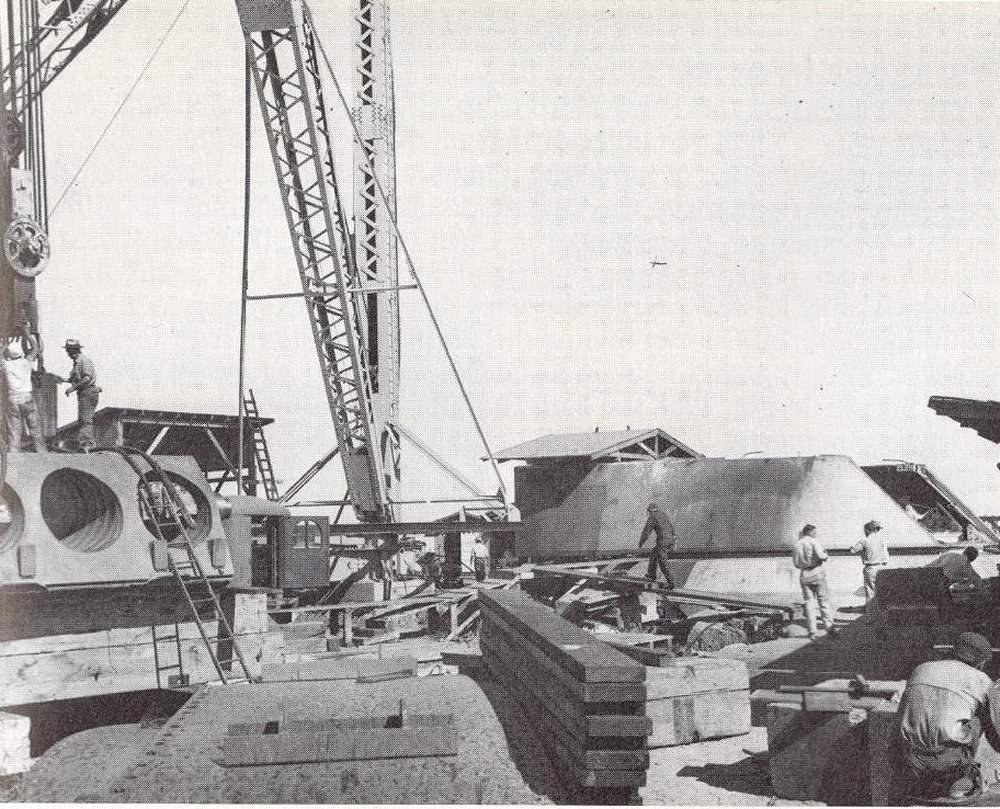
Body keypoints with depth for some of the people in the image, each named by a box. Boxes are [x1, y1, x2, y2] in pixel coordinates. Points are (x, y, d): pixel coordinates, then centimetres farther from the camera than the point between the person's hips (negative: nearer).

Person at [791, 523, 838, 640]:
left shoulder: (796, 545, 9)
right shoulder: (814, 542, -7)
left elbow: (796, 563, 11)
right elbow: (821, 556, -18)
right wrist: (825, 554, 3)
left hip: (804, 575, 4)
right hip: (817, 572, -4)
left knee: (809, 602, 6)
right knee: (823, 601, 5)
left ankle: (812, 632, 2)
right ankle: (829, 627, 4)